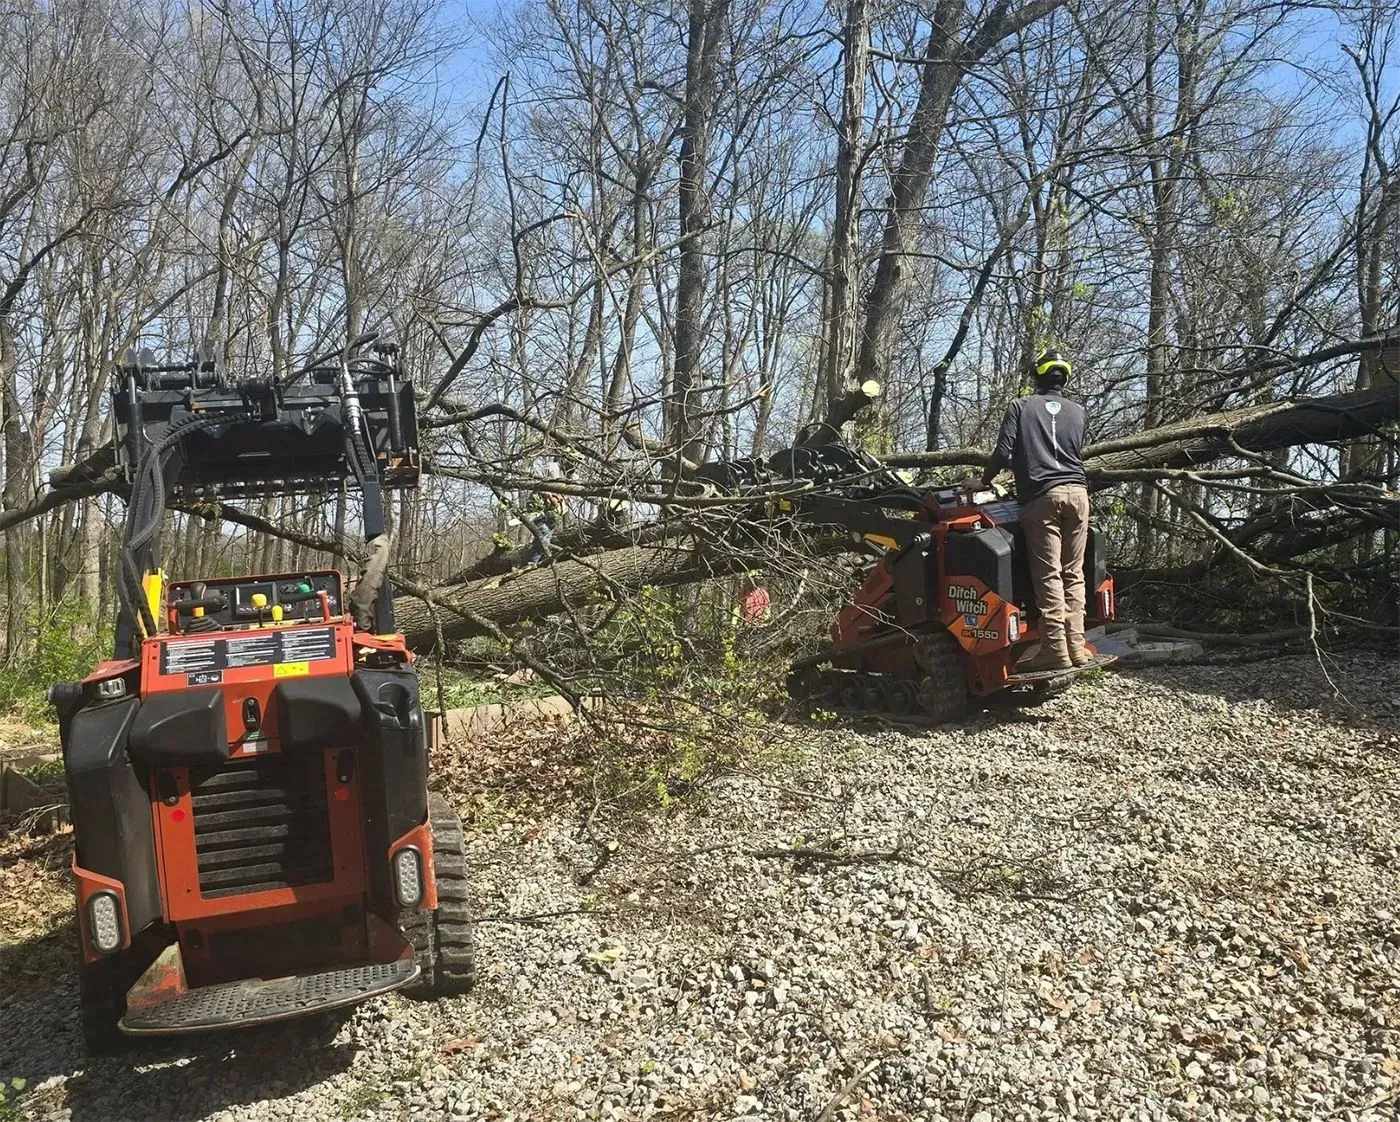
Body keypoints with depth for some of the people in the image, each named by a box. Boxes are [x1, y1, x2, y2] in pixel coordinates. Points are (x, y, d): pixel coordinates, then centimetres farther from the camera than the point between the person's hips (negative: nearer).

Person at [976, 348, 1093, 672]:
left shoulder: (1021, 407, 6)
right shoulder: (1077, 412, 17)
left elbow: (1004, 452, -2)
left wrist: (985, 479, 14)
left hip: (1041, 496, -4)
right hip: (1076, 491, 4)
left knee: (1048, 575, -7)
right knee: (1073, 574, 6)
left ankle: (1056, 650, -11)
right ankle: (1076, 646, 4)